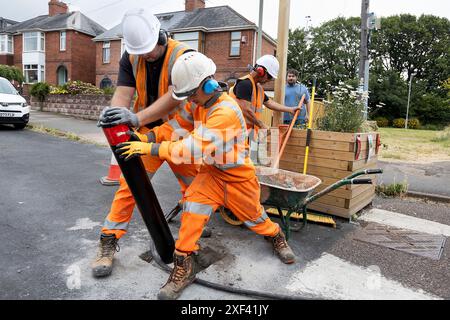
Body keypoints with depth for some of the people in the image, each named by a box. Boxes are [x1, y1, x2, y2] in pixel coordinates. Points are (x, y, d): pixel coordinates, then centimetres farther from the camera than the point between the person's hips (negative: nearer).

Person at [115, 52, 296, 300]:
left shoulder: (226, 111, -32)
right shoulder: (198, 102, -6)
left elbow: (196, 147, -37)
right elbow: (177, 123, 2)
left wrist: (150, 148, -36)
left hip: (238, 175, -5)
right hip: (211, 172, 5)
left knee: (253, 216, 15)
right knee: (193, 204, -19)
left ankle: (276, 236, 49)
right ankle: (184, 265, -6)